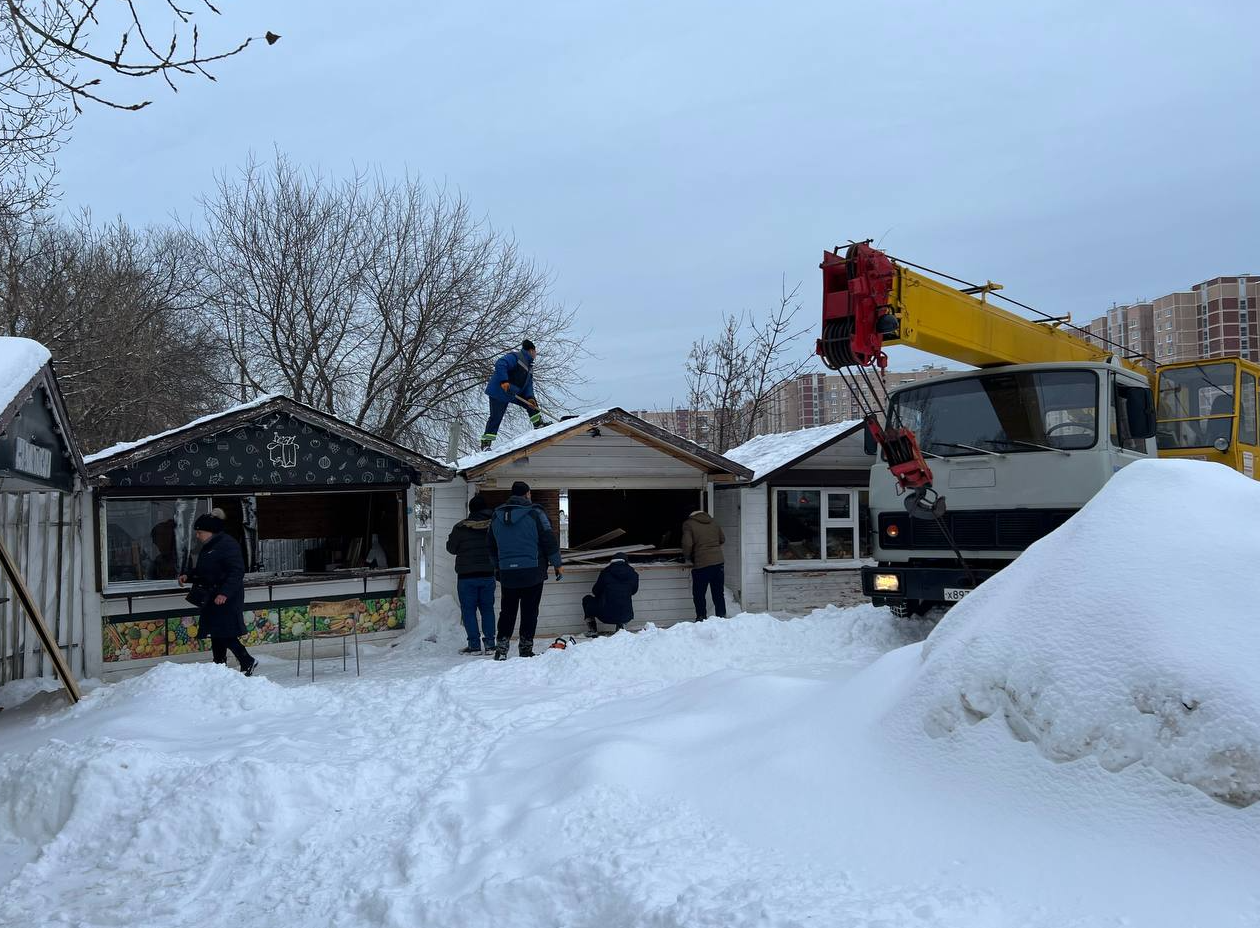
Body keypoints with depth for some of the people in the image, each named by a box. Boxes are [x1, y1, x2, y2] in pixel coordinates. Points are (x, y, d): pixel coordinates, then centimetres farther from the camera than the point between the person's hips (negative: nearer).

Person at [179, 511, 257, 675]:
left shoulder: (227, 544, -15)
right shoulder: (208, 547, 15)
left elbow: (237, 572, -21)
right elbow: (203, 571, 27)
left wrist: (225, 593, -29)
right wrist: (188, 576, 10)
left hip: (226, 599, -10)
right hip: (212, 598, 10)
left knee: (224, 634, -11)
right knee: (216, 634, 12)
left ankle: (248, 662, 1)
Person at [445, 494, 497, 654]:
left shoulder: (461, 527, -10)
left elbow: (451, 548, 2)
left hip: (467, 576, -3)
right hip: (488, 574, 3)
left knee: (468, 609, 5)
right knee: (487, 608, 13)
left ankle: (474, 644, 1)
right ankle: (489, 643, 9)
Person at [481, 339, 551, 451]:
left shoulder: (529, 366, 15)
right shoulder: (515, 357, -14)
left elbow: (528, 384, 11)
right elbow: (500, 364, -28)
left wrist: (529, 397, -6)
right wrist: (504, 381, -36)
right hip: (499, 392, -9)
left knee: (532, 403, 5)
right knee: (496, 418, -8)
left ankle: (539, 423, 17)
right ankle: (486, 443, -2)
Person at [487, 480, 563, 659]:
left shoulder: (497, 516, 9)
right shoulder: (534, 513, -8)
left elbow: (491, 546, 18)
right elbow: (549, 541, -7)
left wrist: (497, 568, 29)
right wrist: (557, 564, 4)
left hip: (506, 573, 4)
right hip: (532, 573, -4)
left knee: (507, 611, 11)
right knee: (529, 611, 3)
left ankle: (501, 648, 5)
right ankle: (526, 649, 5)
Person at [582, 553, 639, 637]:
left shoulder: (606, 573, -5)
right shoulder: (633, 575, 1)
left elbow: (595, 592, 6)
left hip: (606, 615, -2)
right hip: (625, 616, 2)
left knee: (587, 599, 25)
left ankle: (592, 630, 20)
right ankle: (621, 626, 15)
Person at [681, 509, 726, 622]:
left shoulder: (688, 524, -3)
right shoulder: (713, 522, 11)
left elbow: (687, 545, -13)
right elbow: (722, 539, 18)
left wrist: (688, 557, 5)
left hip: (701, 564, -4)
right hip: (718, 562, 5)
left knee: (699, 595, 8)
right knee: (719, 593, 12)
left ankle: (701, 618, 8)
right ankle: (722, 617, 13)